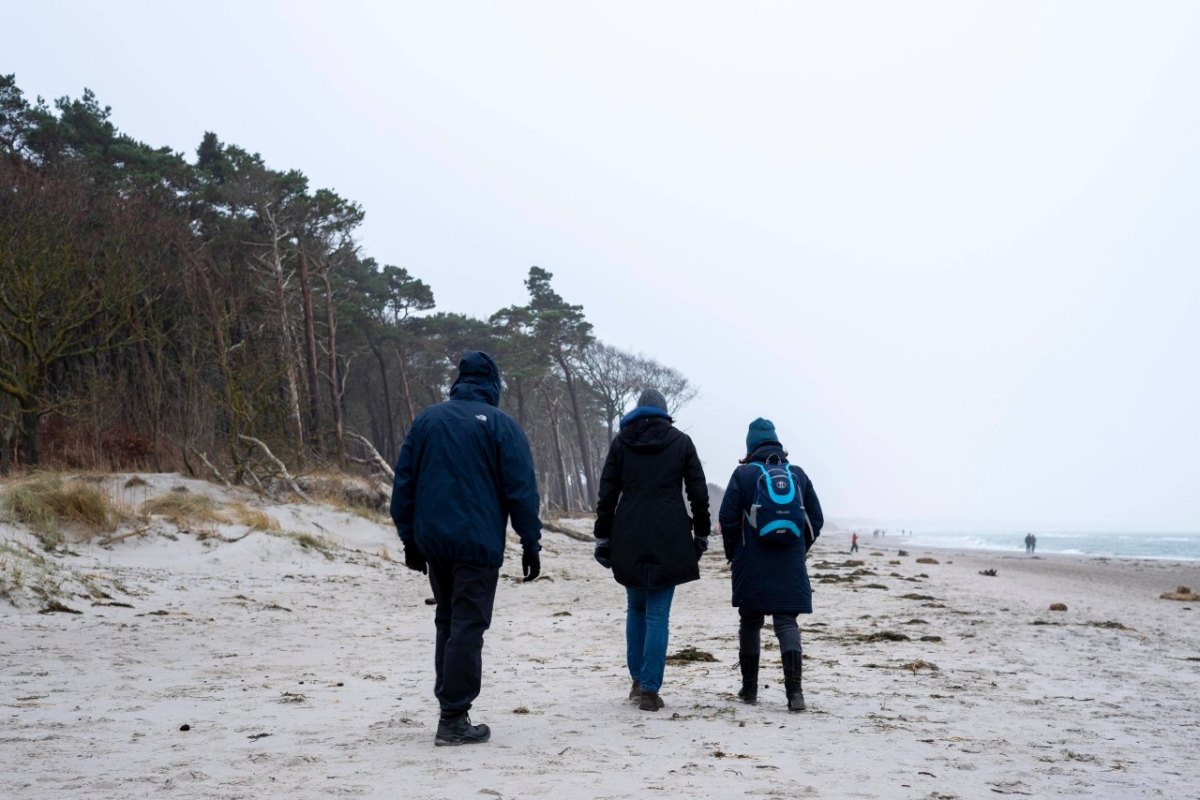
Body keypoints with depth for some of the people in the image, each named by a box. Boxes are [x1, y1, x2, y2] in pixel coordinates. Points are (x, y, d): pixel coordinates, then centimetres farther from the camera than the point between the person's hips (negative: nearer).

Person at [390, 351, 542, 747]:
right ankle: (454, 718, -5)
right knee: (468, 625, -3)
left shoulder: (426, 420, 10)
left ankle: (448, 703, 19)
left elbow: (404, 482, 10)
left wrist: (409, 538, 15)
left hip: (432, 540, 5)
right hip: (478, 543, -5)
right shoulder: (501, 425, -5)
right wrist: (530, 543, -2)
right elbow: (521, 489, -8)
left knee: (446, 621, 17)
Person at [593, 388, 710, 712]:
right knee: (658, 613, -1)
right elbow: (698, 493, 4)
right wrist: (701, 533, 12)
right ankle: (649, 690, -5)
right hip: (670, 538, -2)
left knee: (636, 607, 18)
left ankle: (637, 680, 19)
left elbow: (607, 493, 5)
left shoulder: (621, 441, 7)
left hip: (629, 538, 2)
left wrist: (603, 537, 10)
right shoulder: (681, 442, 5)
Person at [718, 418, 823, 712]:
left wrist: (733, 554, 10)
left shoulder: (743, 474, -3)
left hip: (752, 567, -1)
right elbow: (816, 520, 9)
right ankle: (795, 690, -16)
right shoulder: (798, 474, 6)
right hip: (790, 567, 1)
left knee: (750, 622, 12)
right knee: (787, 622, 0)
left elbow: (727, 519, -5)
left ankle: (749, 688, 19)